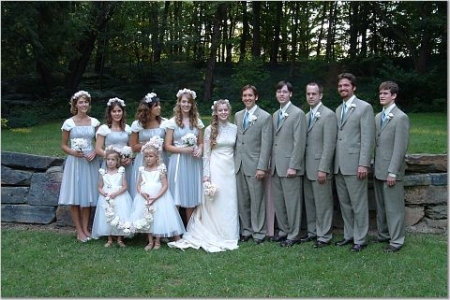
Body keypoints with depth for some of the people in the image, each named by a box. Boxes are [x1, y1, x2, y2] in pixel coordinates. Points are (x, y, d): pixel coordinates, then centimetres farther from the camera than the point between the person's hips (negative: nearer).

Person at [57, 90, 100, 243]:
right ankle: (79, 231, 10)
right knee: (75, 197, 0)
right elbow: (63, 145, 2)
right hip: (75, 162, -2)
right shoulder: (69, 123, -4)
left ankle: (86, 228, 18)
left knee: (88, 196, 7)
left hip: (90, 162, 2)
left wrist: (95, 152, -10)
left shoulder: (94, 122, 3)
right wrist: (73, 152, -16)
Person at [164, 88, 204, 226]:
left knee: (192, 198, 7)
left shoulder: (197, 121, 9)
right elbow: (167, 146, -3)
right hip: (178, 161, -3)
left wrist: (199, 150, -7)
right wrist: (184, 149, -15)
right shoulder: (173, 122, -1)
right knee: (177, 199, -2)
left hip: (193, 162, 3)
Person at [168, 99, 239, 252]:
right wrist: (206, 175, -7)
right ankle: (214, 235, 8)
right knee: (214, 202, -1)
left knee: (229, 202, 6)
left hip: (230, 169, 3)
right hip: (215, 168, -3)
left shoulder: (234, 128, 6)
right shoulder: (210, 130, -1)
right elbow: (206, 154, -2)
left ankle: (228, 234, 17)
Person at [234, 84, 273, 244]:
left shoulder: (265, 117, -5)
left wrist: (262, 167, -14)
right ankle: (246, 229, 21)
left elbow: (266, 144, -9)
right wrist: (234, 161, 8)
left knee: (257, 200, 2)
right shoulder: (238, 115, 12)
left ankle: (259, 232, 13)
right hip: (239, 165, 5)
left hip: (254, 165, -5)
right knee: (242, 201, 10)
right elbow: (236, 140, 14)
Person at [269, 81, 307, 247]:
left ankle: (293, 235, 10)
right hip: (276, 166, 7)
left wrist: (293, 166, -17)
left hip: (289, 166, -7)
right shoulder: (275, 115, 16)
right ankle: (283, 230, 25)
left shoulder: (298, 113, -8)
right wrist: (271, 163, 11)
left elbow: (299, 142, -13)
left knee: (292, 201, 0)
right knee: (278, 201, 12)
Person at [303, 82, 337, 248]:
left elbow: (329, 145, -15)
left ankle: (324, 236, 9)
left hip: (319, 168, -8)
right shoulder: (307, 116, 15)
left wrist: (322, 169, -18)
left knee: (323, 204, 0)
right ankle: (312, 232, 24)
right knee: (309, 203, 13)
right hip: (307, 168, 8)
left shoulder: (328, 115, -10)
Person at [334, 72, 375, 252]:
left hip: (354, 165, -7)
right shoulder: (338, 109, 16)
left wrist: (364, 164, -17)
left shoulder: (364, 108, -5)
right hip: (339, 165, 7)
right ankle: (349, 235, 24)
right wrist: (334, 163, 11)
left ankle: (360, 240, 9)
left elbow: (367, 138, -11)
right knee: (344, 203, 13)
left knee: (358, 204, 0)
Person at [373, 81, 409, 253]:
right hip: (378, 170, 7)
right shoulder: (378, 117, 13)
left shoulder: (401, 118, -11)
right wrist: (375, 167, 10)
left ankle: (396, 240, 10)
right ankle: (383, 235, 27)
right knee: (381, 206, 15)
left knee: (394, 207, 0)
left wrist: (392, 172, -17)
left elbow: (400, 148, -15)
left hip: (391, 171, -7)